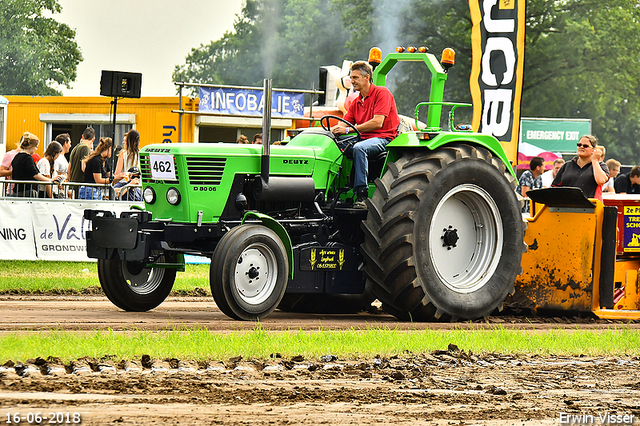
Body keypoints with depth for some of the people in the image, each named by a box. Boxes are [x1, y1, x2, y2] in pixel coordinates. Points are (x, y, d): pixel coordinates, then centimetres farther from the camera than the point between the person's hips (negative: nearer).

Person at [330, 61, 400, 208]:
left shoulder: (382, 93, -5)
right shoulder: (356, 103, 19)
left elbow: (377, 123, -17)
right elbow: (343, 125, 13)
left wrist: (349, 129, -21)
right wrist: (333, 130, -13)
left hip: (384, 139, -7)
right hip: (364, 139, 7)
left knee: (359, 148, -37)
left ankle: (361, 194, -38)